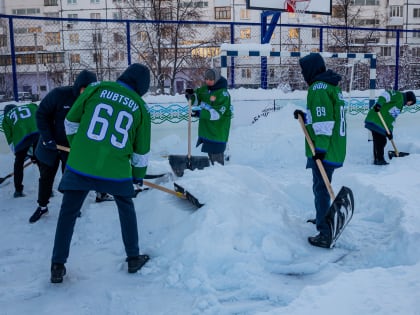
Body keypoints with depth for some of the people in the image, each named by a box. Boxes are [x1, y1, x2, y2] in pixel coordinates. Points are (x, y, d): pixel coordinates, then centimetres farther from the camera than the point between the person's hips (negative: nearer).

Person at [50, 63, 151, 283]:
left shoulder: (96, 89, 1)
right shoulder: (140, 107, 3)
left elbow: (71, 121, 7)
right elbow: (142, 149, 9)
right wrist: (139, 174, 25)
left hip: (80, 165, 0)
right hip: (117, 170, 0)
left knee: (68, 212, 15)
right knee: (126, 209, 24)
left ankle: (58, 266, 20)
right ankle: (133, 259, 31)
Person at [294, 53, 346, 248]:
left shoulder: (318, 88, -13)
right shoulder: (332, 86, 18)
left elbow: (324, 120, -21)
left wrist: (320, 148, -22)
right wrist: (305, 116, 16)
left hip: (324, 150, -10)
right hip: (334, 149, 10)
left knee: (321, 188, -7)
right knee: (321, 187, 23)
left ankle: (325, 235, -5)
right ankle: (322, 219, 40)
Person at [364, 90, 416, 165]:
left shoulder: (400, 104, 26)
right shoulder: (398, 96, -2)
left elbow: (392, 118, 20)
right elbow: (386, 94, -20)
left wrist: (390, 130, 8)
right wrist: (379, 104, -36)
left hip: (380, 123, 10)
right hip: (375, 120, -10)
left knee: (380, 141, 15)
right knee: (381, 141, -8)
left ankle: (377, 159, 23)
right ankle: (379, 160, -1)